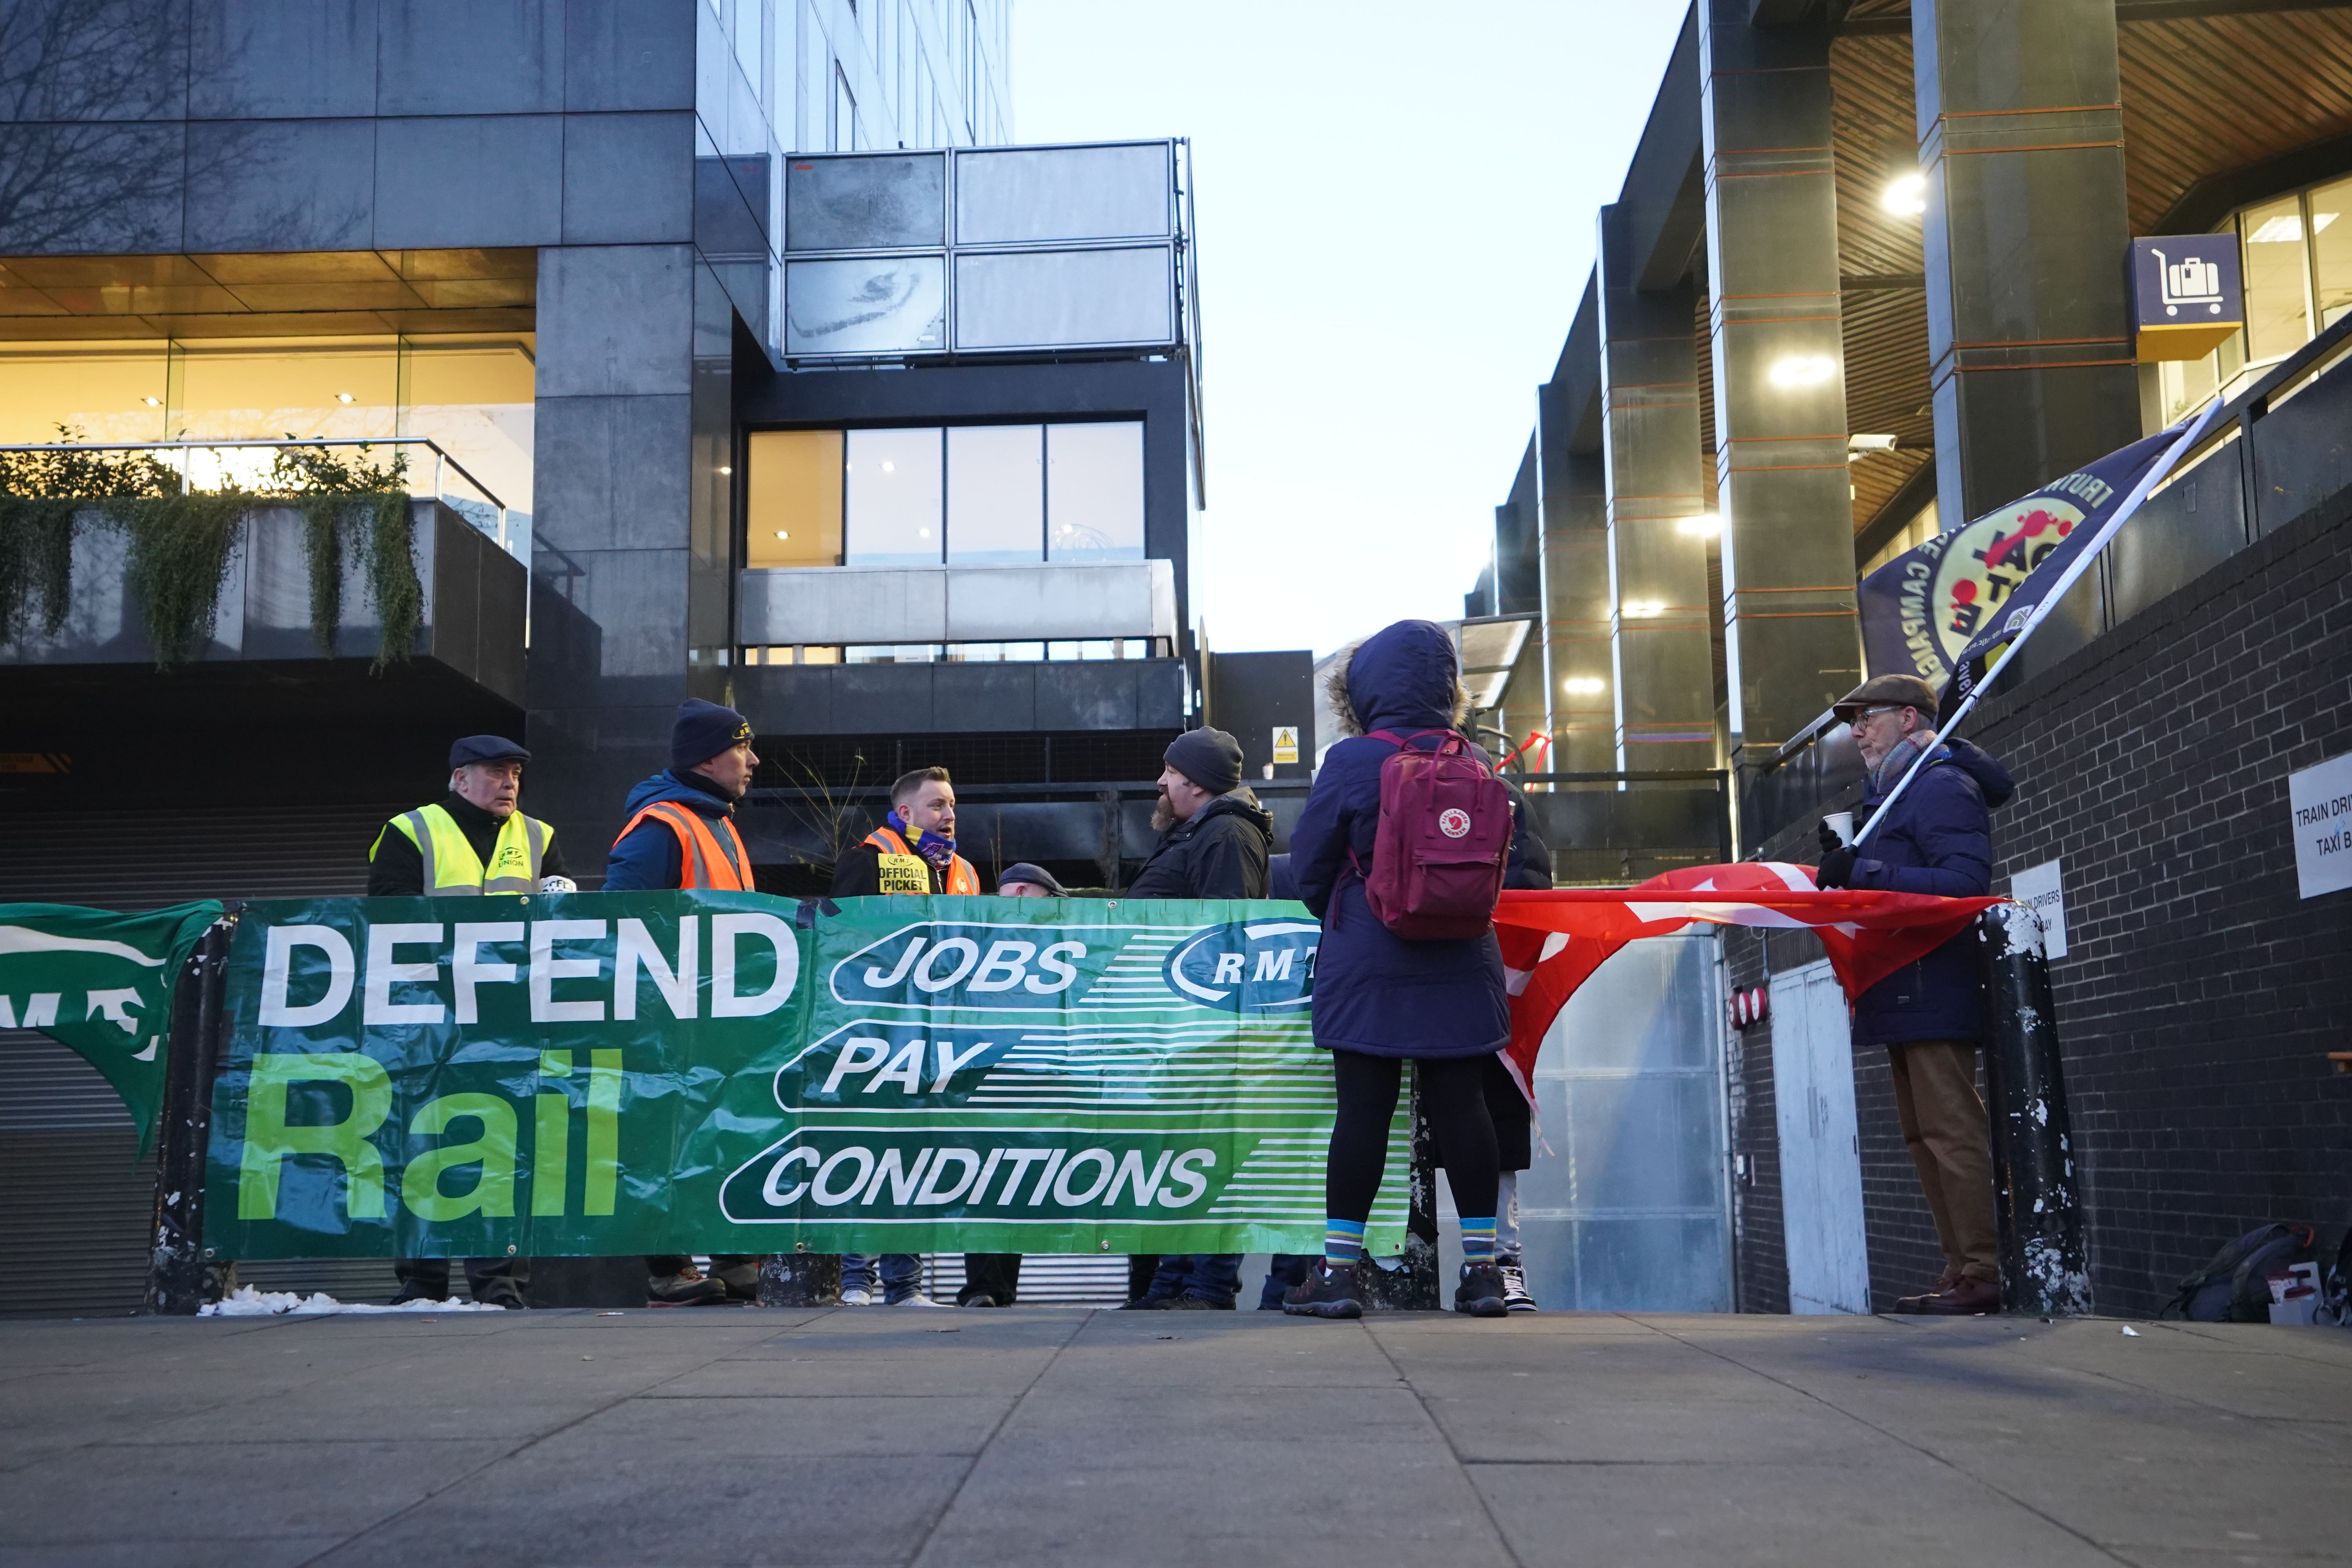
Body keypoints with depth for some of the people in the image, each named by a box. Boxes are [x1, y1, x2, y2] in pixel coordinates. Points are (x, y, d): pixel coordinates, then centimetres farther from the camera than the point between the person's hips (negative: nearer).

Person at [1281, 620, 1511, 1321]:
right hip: (1460, 968, 3)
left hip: (1368, 968, -3)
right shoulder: (1476, 763, 3)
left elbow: (1309, 862, -2)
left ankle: (1338, 1267, 3)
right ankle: (1482, 1267, 9)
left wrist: (1334, 917, 18)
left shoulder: (1351, 762, -9)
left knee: (1363, 1107, 0)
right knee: (1461, 1105, 6)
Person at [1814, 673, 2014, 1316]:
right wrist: (1846, 865, 4)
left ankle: (1984, 1275, -10)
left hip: (1934, 995, -11)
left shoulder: (1943, 788, -8)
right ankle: (1961, 1272, 14)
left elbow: (1965, 883, -22)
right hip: (1903, 997, 11)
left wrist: (1864, 872, -23)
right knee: (1924, 1138, 10)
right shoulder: (1894, 794, 23)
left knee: (1952, 1134, -11)